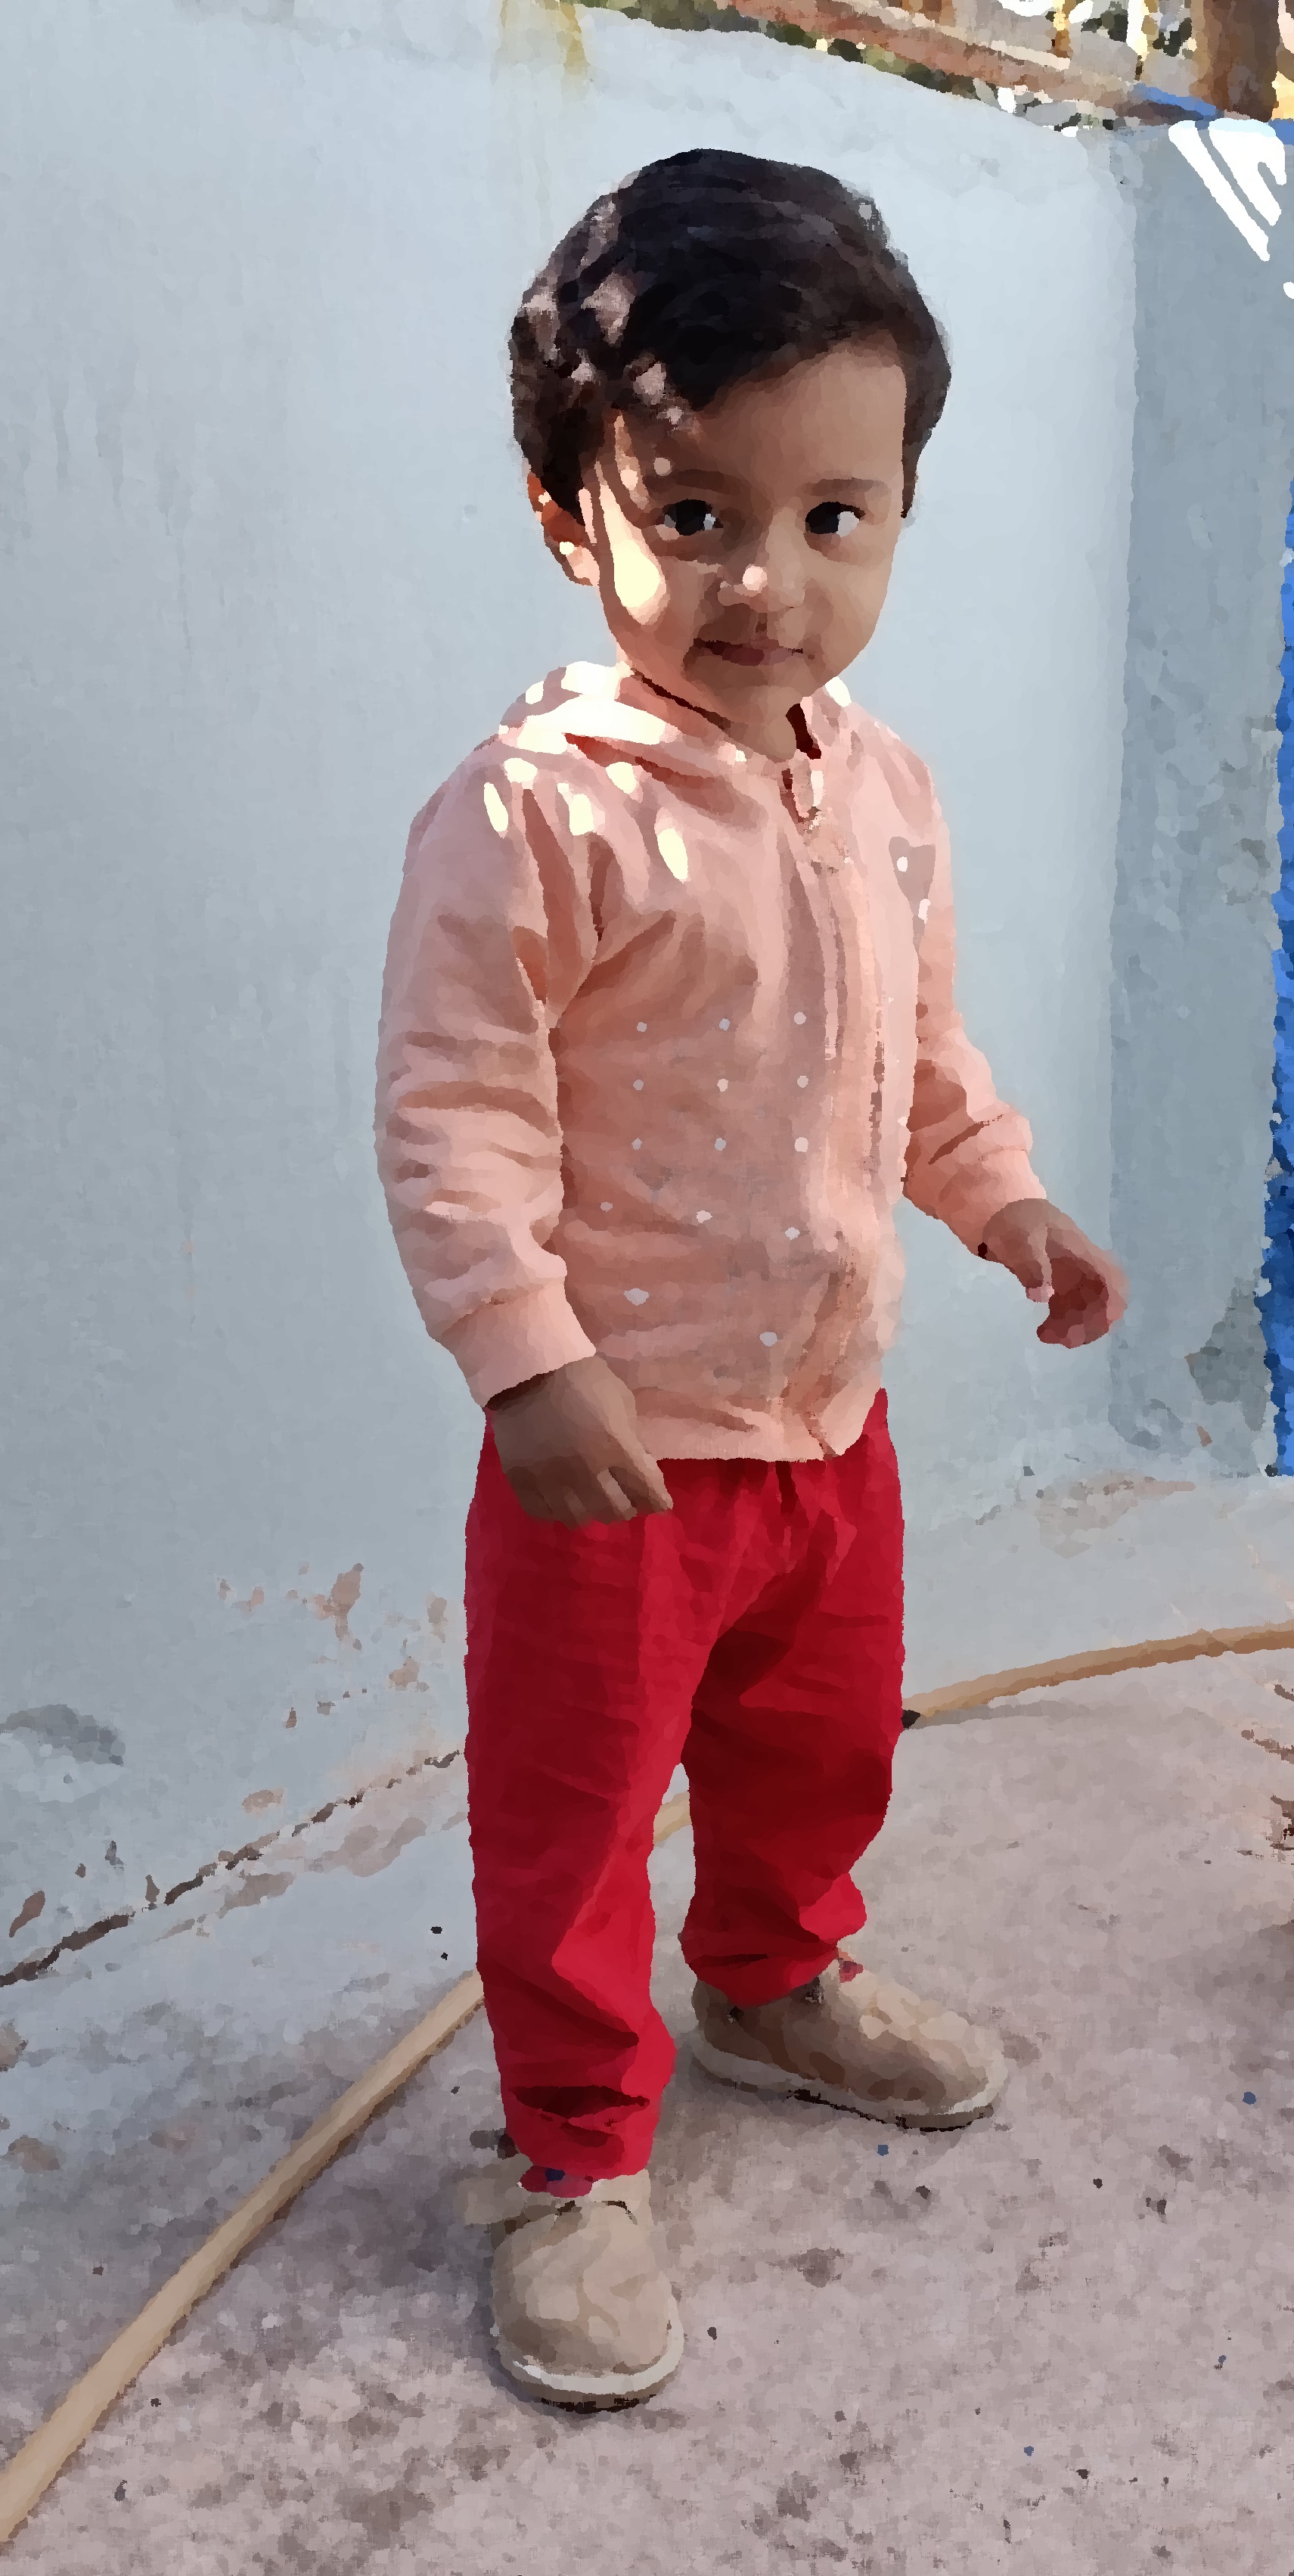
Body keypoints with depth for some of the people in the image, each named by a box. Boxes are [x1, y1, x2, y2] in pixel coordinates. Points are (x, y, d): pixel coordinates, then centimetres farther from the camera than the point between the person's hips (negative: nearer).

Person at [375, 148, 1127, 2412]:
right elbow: (450, 1109, -20)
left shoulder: (883, 791, 4)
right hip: (618, 1439, -7)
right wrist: (526, 1358, -25)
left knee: (823, 1742, 25)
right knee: (571, 1810, 7)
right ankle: (575, 2159, 26)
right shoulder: (535, 813, -20)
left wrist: (1009, 1206, 14)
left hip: (829, 1415, 7)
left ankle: (781, 1986, 52)